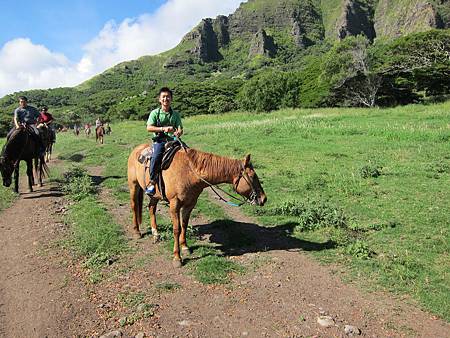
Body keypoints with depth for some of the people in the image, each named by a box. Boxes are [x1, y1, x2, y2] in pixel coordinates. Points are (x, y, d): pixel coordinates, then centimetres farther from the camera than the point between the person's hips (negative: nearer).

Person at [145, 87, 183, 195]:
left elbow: (180, 129, 6)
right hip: (159, 140, -3)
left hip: (172, 140, 3)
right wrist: (163, 128, -17)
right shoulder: (155, 113, 6)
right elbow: (149, 128, -4)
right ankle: (152, 182, -22)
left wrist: (178, 132, -20)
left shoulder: (175, 114, 13)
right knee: (156, 156, -31)